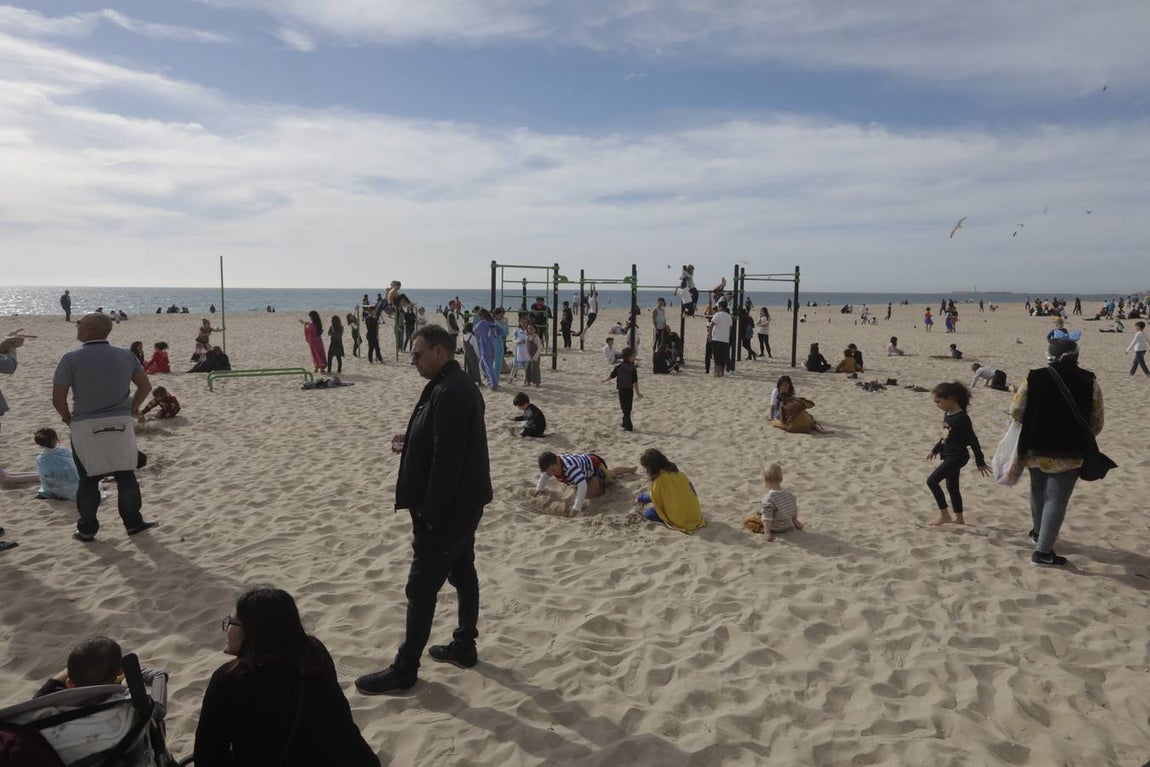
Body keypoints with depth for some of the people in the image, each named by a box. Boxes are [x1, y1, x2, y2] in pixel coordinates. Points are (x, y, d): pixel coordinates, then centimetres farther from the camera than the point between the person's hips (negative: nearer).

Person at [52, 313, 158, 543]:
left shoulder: (71, 359, -9)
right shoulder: (126, 355, 1)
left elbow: (58, 398, -11)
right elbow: (145, 386, 5)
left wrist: (67, 417, 7)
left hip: (85, 427, -2)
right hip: (121, 424, 2)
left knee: (88, 480, 10)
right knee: (126, 476, 12)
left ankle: (87, 530, 18)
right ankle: (133, 523, 18)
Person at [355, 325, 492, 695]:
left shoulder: (448, 393, -23)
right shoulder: (459, 385, 10)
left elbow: (447, 457, -26)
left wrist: (429, 513, -21)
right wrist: (410, 442, 6)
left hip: (447, 508, -11)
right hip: (463, 503, 11)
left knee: (421, 588, -1)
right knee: (462, 573, 19)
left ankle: (404, 670, 11)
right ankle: (464, 647, 33)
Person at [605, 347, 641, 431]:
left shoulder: (618, 367, -4)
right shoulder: (633, 369, -13)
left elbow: (611, 376, 5)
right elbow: (635, 382, -14)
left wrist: (604, 380, 25)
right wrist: (637, 393, -9)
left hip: (621, 390, 2)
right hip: (629, 390, -2)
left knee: (625, 408, 7)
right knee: (628, 408, 11)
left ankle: (628, 426, 5)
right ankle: (627, 425, 18)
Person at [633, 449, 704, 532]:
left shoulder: (660, 478, -14)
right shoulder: (676, 472, 8)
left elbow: (653, 497, 0)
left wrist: (640, 498, 23)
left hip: (681, 518, -8)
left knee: (648, 513, 3)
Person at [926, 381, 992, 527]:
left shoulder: (961, 418, -21)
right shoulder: (947, 415, 5)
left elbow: (973, 440, -18)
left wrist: (980, 462, -14)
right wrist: (935, 449, 30)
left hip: (957, 457, -9)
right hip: (950, 456, 9)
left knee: (932, 481, -11)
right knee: (952, 486, 16)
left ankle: (944, 515, -1)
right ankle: (959, 518, 27)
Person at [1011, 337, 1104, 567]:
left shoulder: (1034, 378, -7)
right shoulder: (1088, 381, -8)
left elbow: (1016, 411, -5)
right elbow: (1097, 421, -2)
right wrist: (1083, 438, 17)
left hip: (1036, 448, 2)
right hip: (1069, 452, -2)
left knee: (1038, 490, 23)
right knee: (1057, 498, 0)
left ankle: (1039, 532, 42)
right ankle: (1043, 552, -3)